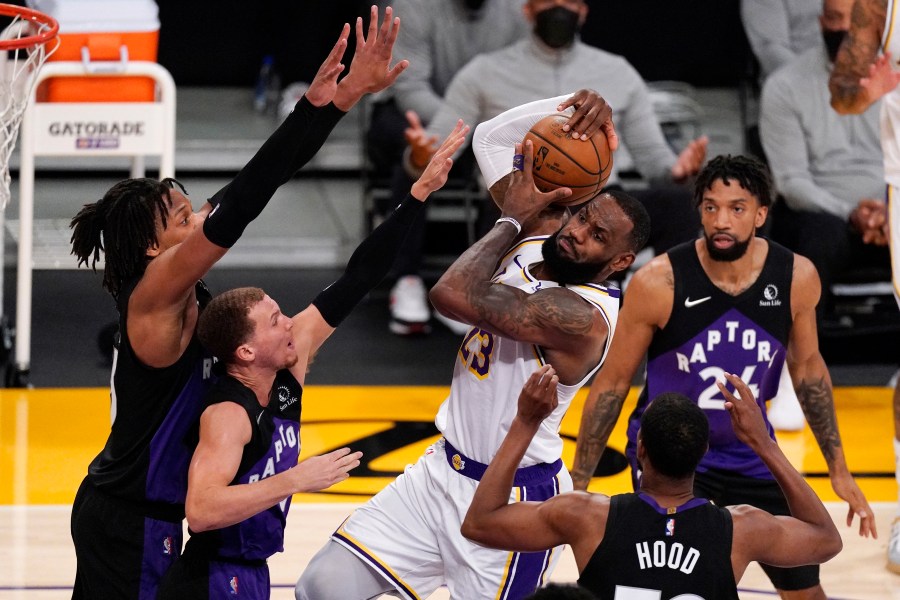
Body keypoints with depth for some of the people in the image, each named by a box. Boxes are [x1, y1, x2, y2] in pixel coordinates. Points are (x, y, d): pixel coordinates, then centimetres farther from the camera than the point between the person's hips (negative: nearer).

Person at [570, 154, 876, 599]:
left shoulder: (796, 277, -13)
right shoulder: (658, 283, -22)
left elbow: (807, 367, 6)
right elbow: (611, 385, -11)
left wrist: (838, 468, 9)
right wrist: (577, 485, -10)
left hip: (751, 454, 4)